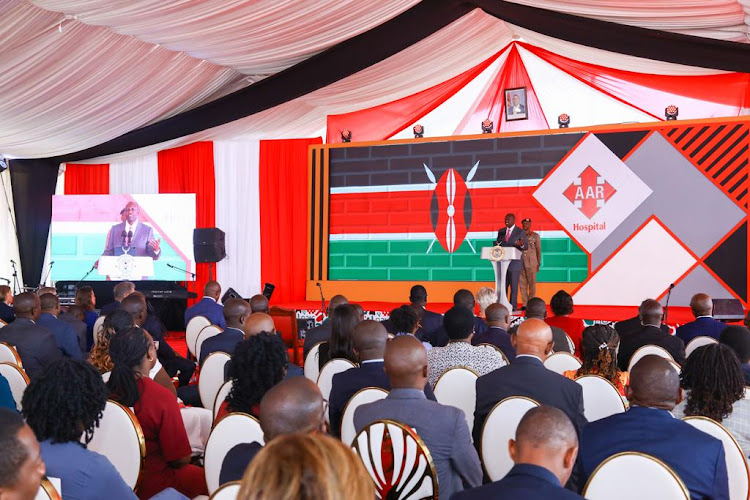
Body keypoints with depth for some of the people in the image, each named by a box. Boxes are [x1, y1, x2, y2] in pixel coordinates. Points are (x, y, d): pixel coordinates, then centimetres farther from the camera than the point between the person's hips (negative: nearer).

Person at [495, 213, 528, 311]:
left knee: (514, 286, -2)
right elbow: (497, 243, 17)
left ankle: (513, 307, 1)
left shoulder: (520, 232, 0)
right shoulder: (501, 231, 13)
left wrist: (521, 245, -26)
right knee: (502, 285, 6)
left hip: (514, 263, -4)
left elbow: (526, 247, -3)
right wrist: (497, 244, -7)